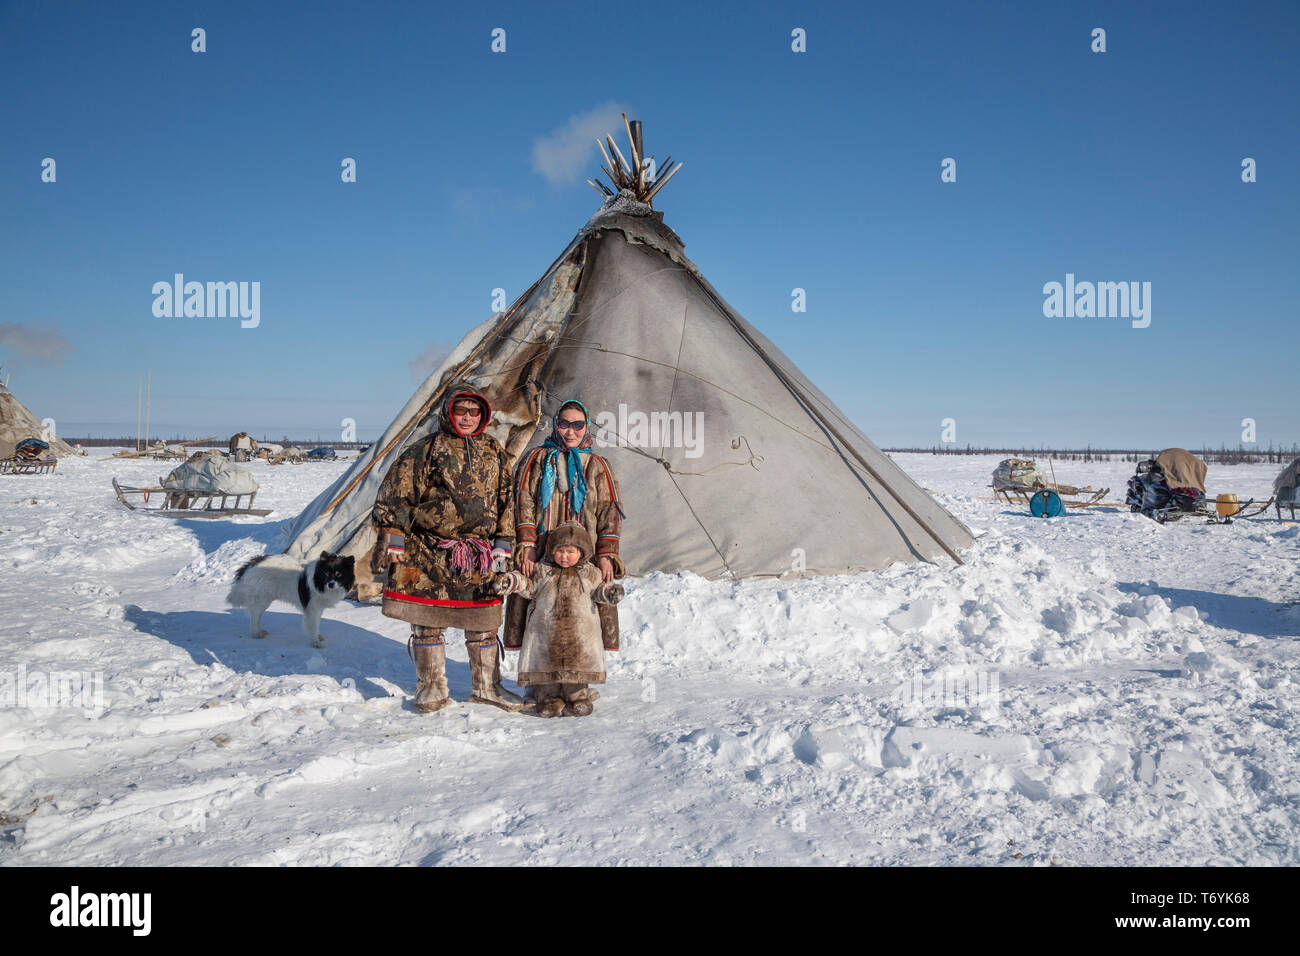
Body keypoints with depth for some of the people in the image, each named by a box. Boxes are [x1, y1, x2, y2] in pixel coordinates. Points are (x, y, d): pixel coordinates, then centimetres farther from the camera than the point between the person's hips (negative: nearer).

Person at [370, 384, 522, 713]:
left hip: (478, 555, 3)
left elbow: (506, 501, 14)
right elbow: (396, 495, -2)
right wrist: (389, 539, -8)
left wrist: (503, 544, 7)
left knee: (483, 622, 8)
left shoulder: (494, 453, 12)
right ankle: (432, 689, 15)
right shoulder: (427, 450, 0)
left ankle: (486, 686, 21)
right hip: (429, 551, -3)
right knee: (428, 622, 2)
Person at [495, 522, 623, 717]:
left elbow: (598, 591, 12)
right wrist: (512, 581, -4)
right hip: (545, 631, 1)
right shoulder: (542, 570, 8)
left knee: (578, 664, -1)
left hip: (578, 632, 0)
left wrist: (610, 592, -9)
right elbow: (529, 586, 13)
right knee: (546, 663, 1)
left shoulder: (589, 573, 8)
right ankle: (549, 698, 11)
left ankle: (578, 697, 12)